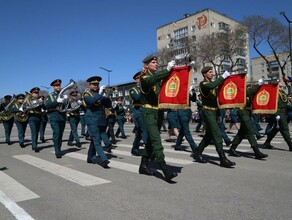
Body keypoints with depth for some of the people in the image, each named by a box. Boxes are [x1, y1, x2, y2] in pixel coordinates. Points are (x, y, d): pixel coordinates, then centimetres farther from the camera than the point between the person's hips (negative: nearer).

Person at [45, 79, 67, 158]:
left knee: (60, 134, 6)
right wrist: (57, 101, -20)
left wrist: (66, 100, -14)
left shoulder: (63, 95, 16)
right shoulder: (50, 96, 9)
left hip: (63, 117, 3)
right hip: (54, 117, -3)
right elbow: (46, 105, -9)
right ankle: (57, 152, -12)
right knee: (56, 133, -13)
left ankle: (58, 150, 16)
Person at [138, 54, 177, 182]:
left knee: (151, 139, 12)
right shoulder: (144, 77, -5)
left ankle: (143, 165, 24)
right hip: (149, 111, -7)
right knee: (156, 139, -15)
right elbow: (150, 81, -29)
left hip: (159, 111, 7)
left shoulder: (159, 76, 15)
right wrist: (167, 70, -33)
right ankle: (165, 171, -21)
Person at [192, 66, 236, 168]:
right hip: (208, 111, -9)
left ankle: (197, 153, 22)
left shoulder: (213, 83, 18)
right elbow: (212, 86, -30)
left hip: (215, 111, 9)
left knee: (209, 135, 12)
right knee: (217, 134, -13)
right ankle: (223, 159, -11)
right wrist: (223, 77, -24)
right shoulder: (203, 84, -8)